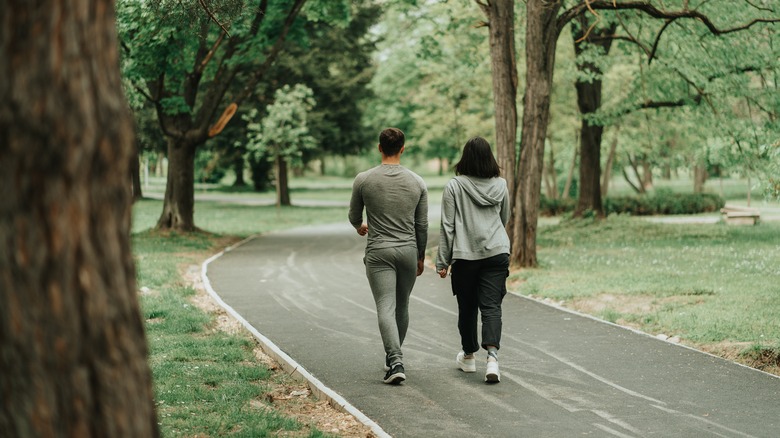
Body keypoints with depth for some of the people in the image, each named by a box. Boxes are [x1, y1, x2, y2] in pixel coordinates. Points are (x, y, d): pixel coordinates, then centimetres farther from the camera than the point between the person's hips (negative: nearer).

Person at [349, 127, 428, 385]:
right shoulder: (417, 182, 1)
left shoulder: (364, 180, -5)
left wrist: (360, 226, 34)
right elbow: (422, 225, 6)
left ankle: (395, 361, -23)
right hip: (408, 251, 3)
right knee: (402, 307, 18)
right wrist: (421, 257, 19)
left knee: (386, 308, -7)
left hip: (379, 252, -3)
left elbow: (354, 216, 10)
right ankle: (393, 357, 32)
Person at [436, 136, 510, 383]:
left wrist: (443, 261, 0)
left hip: (465, 255, -1)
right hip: (497, 252, 2)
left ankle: (468, 356, 29)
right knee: (491, 306, -2)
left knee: (467, 307, 13)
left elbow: (447, 226, -5)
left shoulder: (454, 186, -6)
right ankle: (492, 356, -21)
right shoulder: (500, 185, 4)